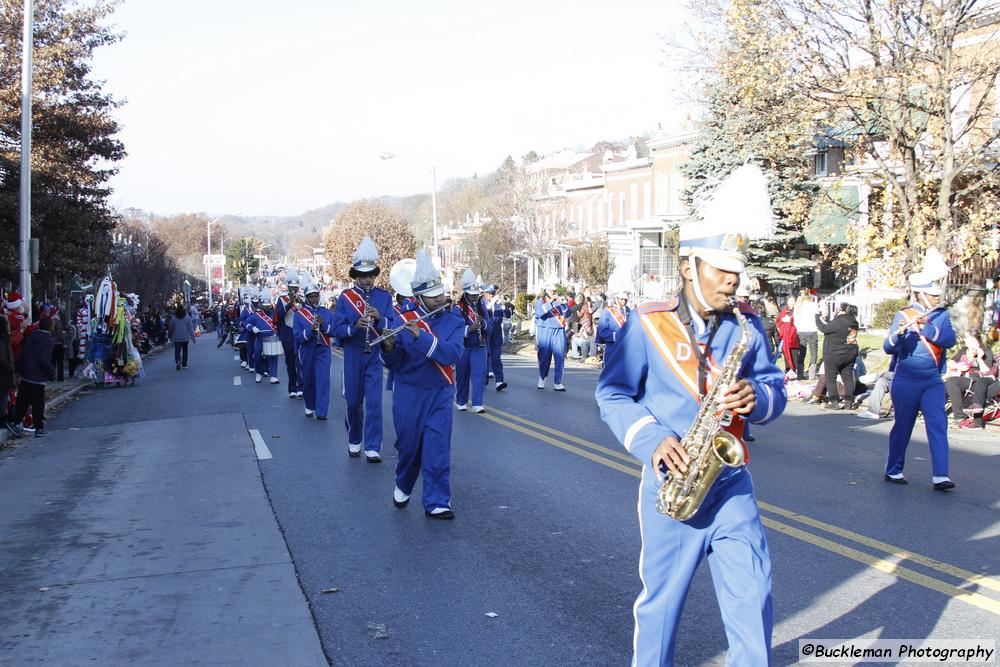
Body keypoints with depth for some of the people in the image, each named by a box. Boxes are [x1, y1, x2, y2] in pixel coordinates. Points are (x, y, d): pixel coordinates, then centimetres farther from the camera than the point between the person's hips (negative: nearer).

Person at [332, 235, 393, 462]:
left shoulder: (385, 297, 1)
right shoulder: (345, 297, -1)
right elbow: (337, 330, -6)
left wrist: (380, 319, -23)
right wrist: (354, 327, -25)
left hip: (376, 357, 0)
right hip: (353, 356, 0)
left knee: (374, 402, -6)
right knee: (353, 402, 10)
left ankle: (372, 448, -3)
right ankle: (354, 441, 28)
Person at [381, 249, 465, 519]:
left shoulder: (455, 322, -3)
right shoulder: (403, 320, -4)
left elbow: (453, 354, -22)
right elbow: (393, 363, -3)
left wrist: (421, 336, -30)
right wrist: (389, 348, -25)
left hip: (440, 394, 0)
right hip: (408, 394, 0)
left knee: (438, 447, -5)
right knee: (408, 444, 11)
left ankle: (437, 502, 1)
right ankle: (403, 487, 37)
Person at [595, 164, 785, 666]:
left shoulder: (747, 327, 6)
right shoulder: (647, 325, -5)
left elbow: (774, 388, 9)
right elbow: (612, 393, -4)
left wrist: (757, 398, -15)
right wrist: (651, 440, -18)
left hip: (731, 484, 3)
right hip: (670, 482, -2)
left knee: (752, 592, 1)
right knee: (662, 596, 9)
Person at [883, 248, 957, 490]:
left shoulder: (941, 316, 4)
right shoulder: (903, 315, -6)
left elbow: (949, 340, -12)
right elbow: (888, 347, -15)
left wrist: (925, 327, -23)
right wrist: (900, 332, -35)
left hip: (933, 381, 3)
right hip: (906, 381, -3)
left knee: (938, 425, -8)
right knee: (902, 427, 6)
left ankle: (940, 476, -10)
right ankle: (893, 470, 21)